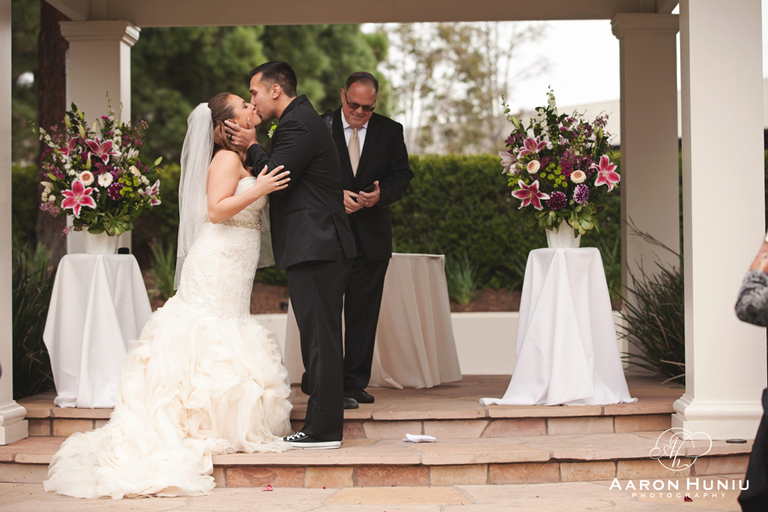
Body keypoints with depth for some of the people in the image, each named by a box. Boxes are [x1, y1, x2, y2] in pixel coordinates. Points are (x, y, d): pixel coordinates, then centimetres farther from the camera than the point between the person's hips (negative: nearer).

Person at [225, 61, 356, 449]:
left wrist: (251, 147, -3)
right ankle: (323, 424, 19)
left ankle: (323, 430, -3)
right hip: (322, 246, 11)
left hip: (314, 247, -11)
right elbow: (284, 175, 21)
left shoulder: (297, 124, -12)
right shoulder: (303, 119, 21)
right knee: (321, 338, 13)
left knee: (320, 339, -7)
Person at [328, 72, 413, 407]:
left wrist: (381, 194, -14)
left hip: (371, 237, 2)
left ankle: (355, 382, 11)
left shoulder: (390, 131, 6)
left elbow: (402, 175, 6)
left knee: (363, 311, 4)